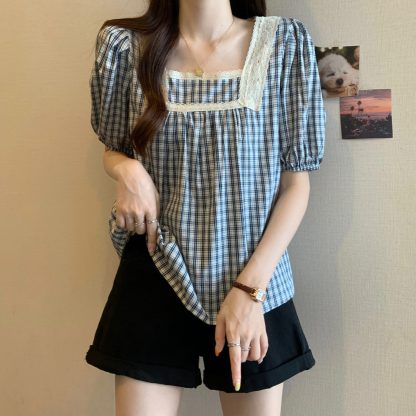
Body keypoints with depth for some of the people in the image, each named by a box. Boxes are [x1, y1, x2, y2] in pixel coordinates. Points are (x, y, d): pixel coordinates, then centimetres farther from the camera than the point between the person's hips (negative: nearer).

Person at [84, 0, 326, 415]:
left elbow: (296, 182, -3)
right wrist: (127, 170, -9)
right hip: (155, 276, 1)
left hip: (254, 280, 0)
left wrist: (249, 288, -12)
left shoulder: (284, 42, -4)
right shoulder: (126, 44, -2)